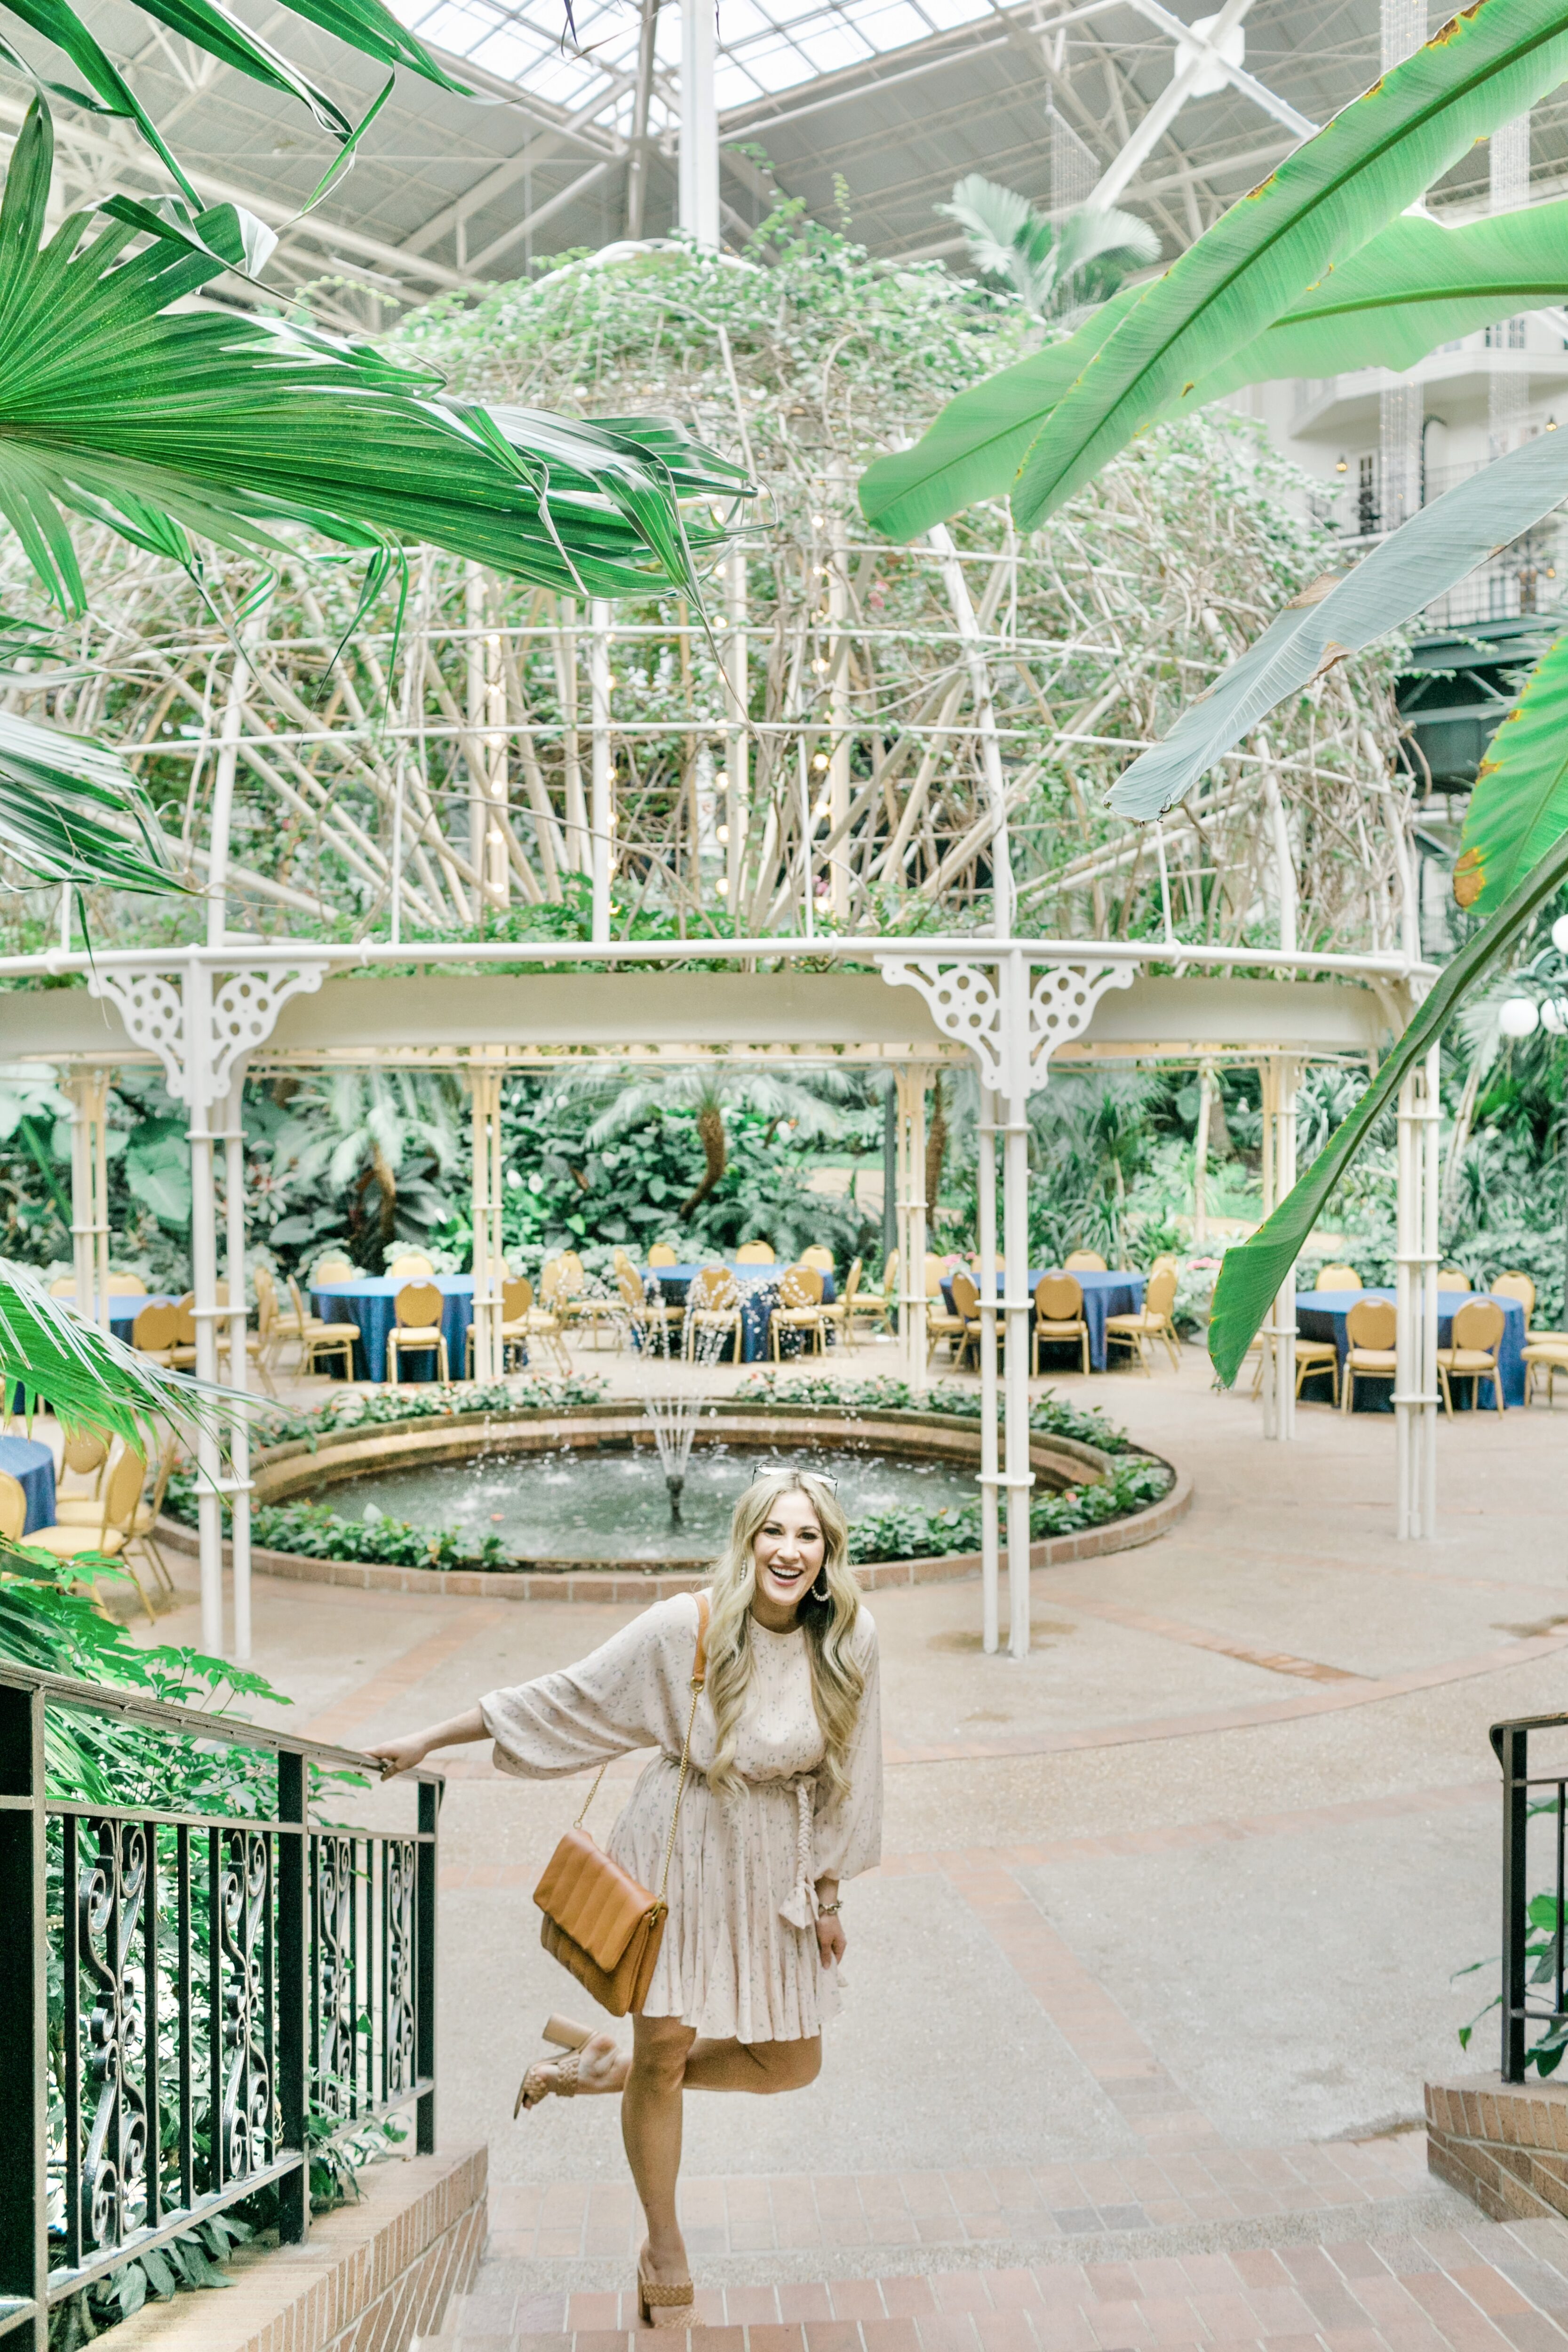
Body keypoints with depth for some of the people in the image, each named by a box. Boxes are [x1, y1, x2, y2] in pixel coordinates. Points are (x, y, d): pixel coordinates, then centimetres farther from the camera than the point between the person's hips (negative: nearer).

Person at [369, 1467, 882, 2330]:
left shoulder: (848, 1643, -13)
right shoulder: (685, 1629, -22)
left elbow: (844, 1776, 0)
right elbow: (566, 1698, -12)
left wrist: (828, 1894, 6)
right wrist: (428, 1739, -10)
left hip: (775, 1870, 4)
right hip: (679, 1852, -3)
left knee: (791, 2064, 12)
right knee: (666, 2048, 9)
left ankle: (614, 2064, 34)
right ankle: (665, 2249, 36)